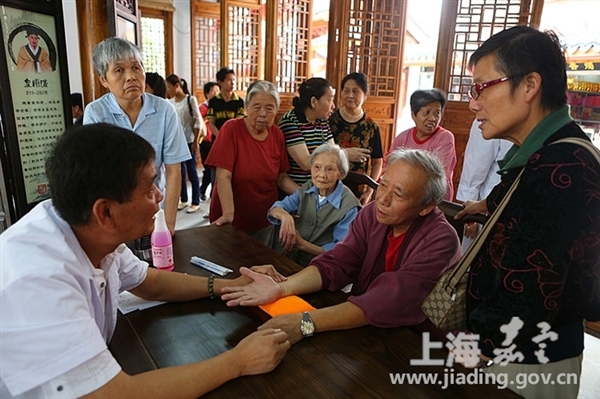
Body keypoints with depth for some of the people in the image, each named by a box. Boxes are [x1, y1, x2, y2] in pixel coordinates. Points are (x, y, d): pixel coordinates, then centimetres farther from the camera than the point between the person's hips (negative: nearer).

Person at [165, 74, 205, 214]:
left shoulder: (190, 99, -8)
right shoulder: (170, 102, 7)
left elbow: (198, 121, -9)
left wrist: (196, 141, -11)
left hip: (189, 141, -5)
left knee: (192, 172, 1)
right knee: (179, 171, 11)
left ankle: (196, 202, 12)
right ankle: (184, 200, 25)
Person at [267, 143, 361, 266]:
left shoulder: (349, 206, -16)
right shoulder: (307, 188, 2)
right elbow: (274, 209, -3)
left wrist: (302, 244, -26)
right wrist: (285, 216, -27)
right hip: (288, 257, 6)